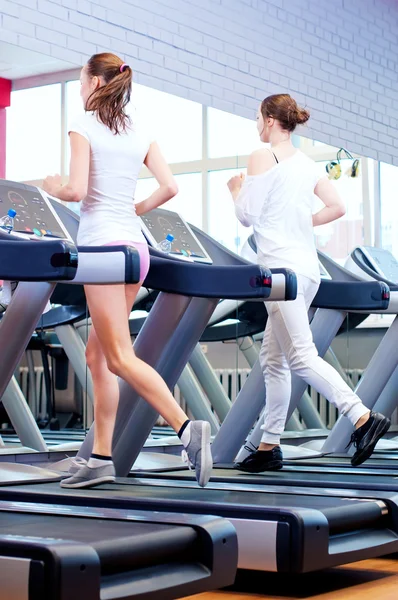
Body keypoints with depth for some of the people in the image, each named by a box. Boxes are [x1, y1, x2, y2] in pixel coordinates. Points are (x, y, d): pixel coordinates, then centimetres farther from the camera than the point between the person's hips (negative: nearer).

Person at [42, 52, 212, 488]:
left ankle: (187, 428, -22)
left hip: (103, 244, -7)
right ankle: (101, 457, 12)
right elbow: (169, 187, 5)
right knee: (98, 353, 12)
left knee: (119, 357, -8)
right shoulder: (140, 134, 13)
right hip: (135, 244, 7)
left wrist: (53, 189, 7)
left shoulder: (83, 127, -4)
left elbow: (77, 190, -14)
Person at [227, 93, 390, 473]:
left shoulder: (263, 157, -6)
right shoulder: (307, 164, 16)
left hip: (282, 268, -9)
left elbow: (247, 215, -8)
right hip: (307, 267, 9)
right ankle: (269, 445, 15)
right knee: (273, 359, 12)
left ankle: (362, 417, -20)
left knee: (301, 356, -11)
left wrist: (236, 188, 10)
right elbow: (337, 208, 11)